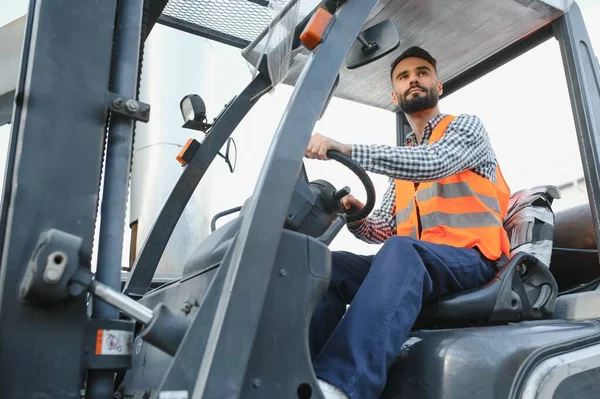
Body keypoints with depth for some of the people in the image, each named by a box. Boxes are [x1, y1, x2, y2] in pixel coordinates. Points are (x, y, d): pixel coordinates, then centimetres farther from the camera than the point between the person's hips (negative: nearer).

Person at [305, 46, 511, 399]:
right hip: (411, 263, 6)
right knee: (331, 263, -19)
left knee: (400, 251, -37)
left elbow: (432, 163, -17)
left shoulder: (467, 127, 8)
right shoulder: (402, 157, 25)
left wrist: (345, 149, -26)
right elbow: (384, 229, 16)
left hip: (471, 258, -5)